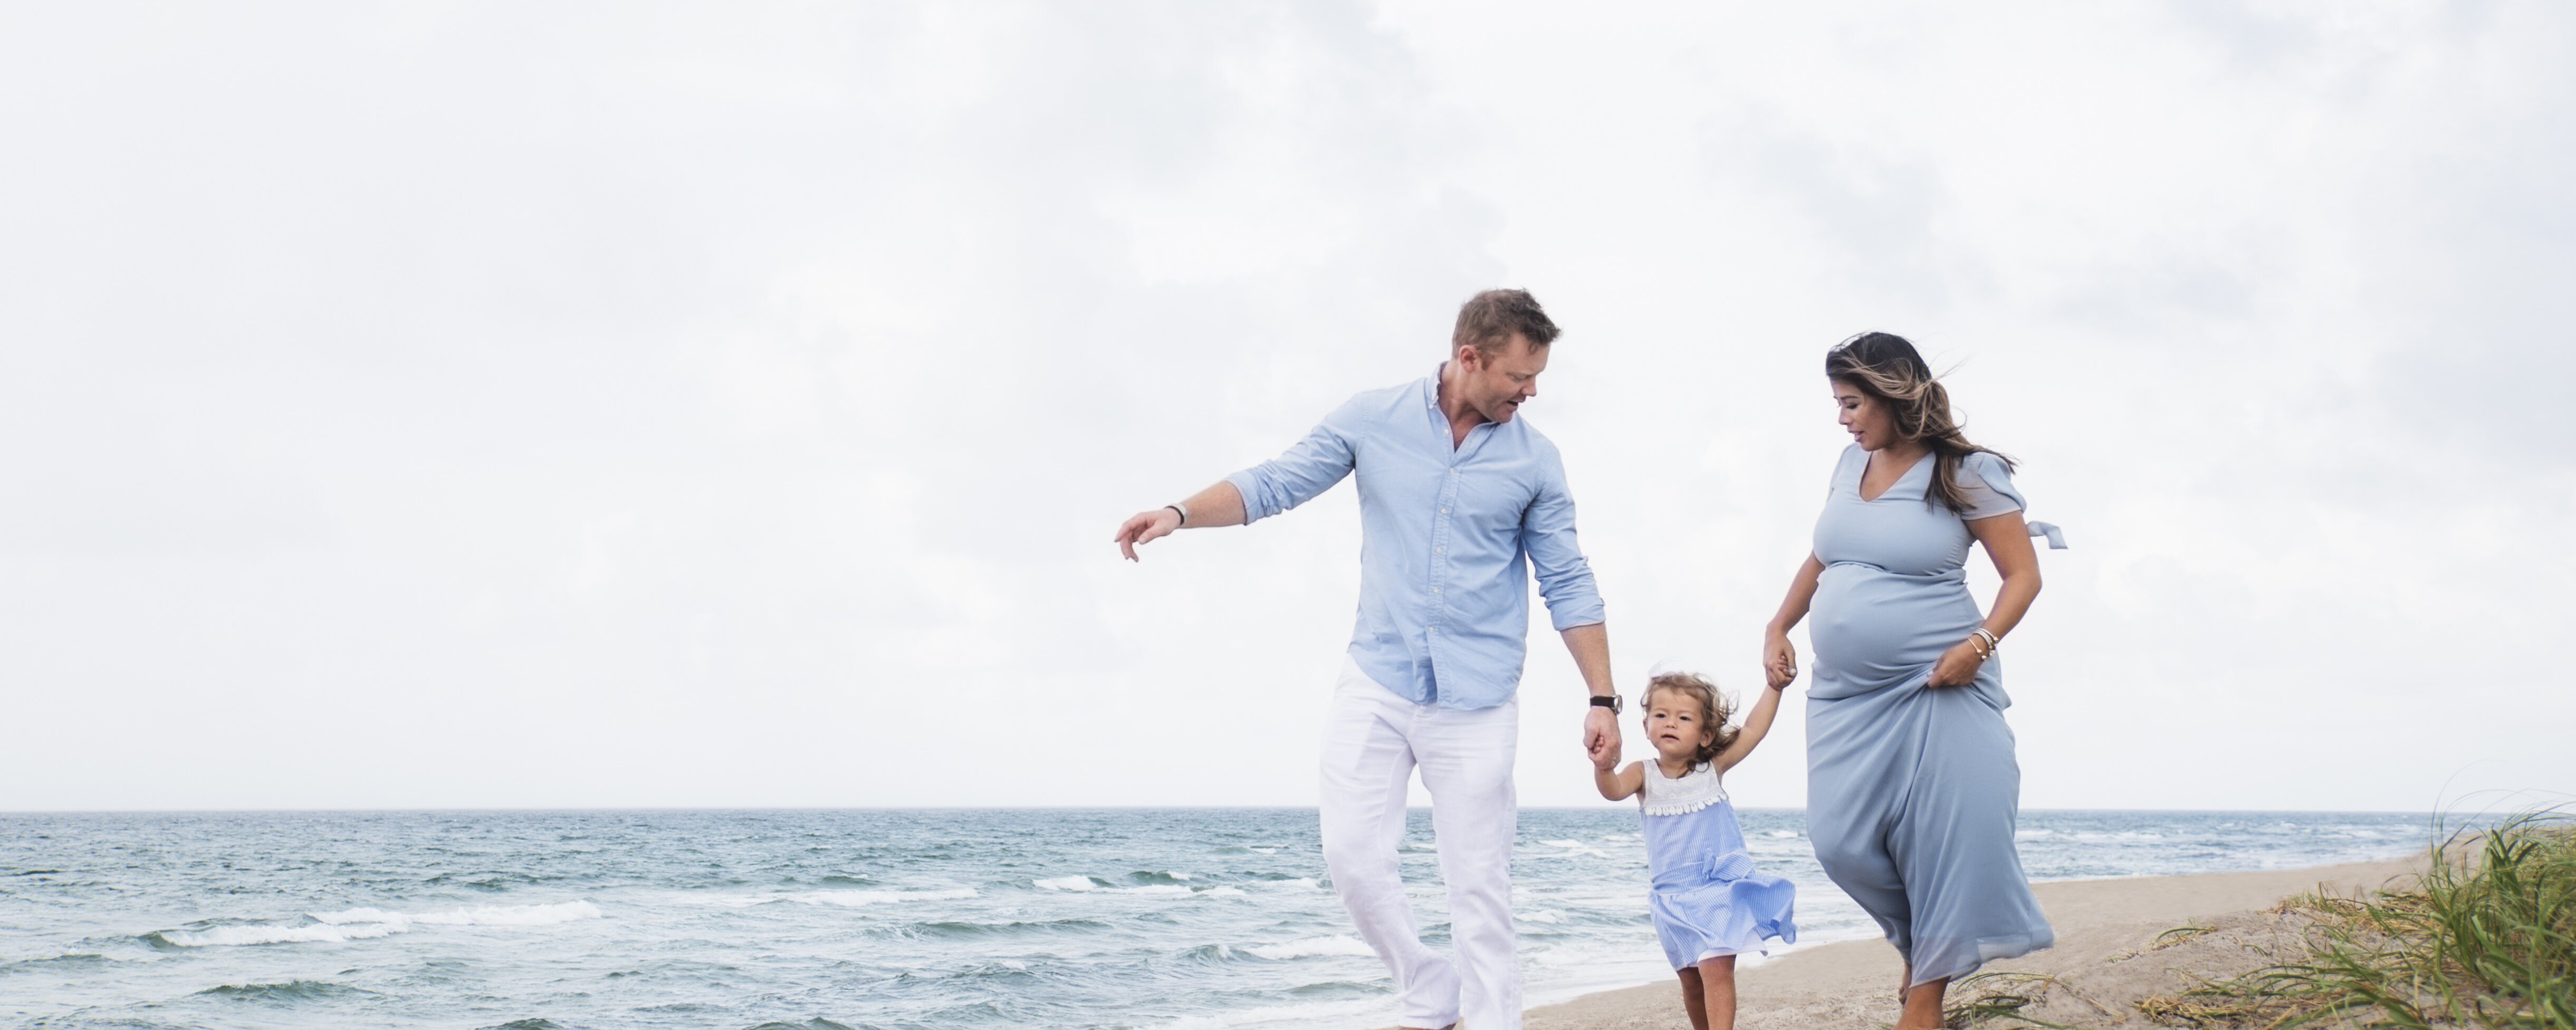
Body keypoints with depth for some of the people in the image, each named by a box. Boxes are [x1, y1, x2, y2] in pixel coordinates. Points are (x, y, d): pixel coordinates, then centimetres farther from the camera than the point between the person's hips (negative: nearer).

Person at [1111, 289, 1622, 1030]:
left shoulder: (1535, 461, 2)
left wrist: (1603, 699, 2)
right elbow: (1275, 483, 1)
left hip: (1477, 702, -1)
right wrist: (1180, 514, -15)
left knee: (1479, 886, -1)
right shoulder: (1372, 420, 1)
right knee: (1354, 858, -2)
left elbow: (1569, 587, 6)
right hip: (1375, 684, 1)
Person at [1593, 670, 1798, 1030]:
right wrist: (1603, 769, -41)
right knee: (1691, 980, 13)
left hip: (1721, 888, -2)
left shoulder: (1712, 769, 1)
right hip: (1673, 897, 2)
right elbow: (1614, 790, -20)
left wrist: (1775, 687, -9)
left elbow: (1753, 730, -1)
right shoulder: (1644, 775, -1)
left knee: (1716, 968, -19)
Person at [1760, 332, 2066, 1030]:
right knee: (1840, 842, -3)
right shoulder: (1853, 462, 9)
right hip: (1845, 693, 6)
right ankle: (1919, 941, 22)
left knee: (1944, 843, -6)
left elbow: (2023, 574, -6)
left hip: (1936, 691, -5)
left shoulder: (1966, 474, -8)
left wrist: (1981, 643, -20)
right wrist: (1778, 627, 16)